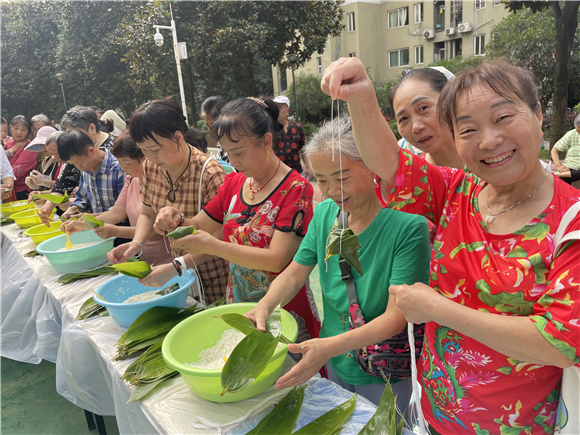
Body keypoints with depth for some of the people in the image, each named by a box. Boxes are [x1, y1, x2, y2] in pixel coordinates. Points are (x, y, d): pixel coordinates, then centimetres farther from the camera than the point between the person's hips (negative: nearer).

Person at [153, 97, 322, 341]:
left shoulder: (295, 189, -16)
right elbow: (199, 226, 11)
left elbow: (277, 260, -23)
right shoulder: (234, 183, 4)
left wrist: (212, 246, -26)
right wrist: (175, 220, -11)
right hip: (238, 302, 6)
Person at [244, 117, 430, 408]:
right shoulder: (324, 213, -7)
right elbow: (294, 274, -1)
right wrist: (264, 307, -20)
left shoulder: (408, 226, -25)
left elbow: (396, 317, -26)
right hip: (335, 364, 5)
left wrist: (331, 346, -37)